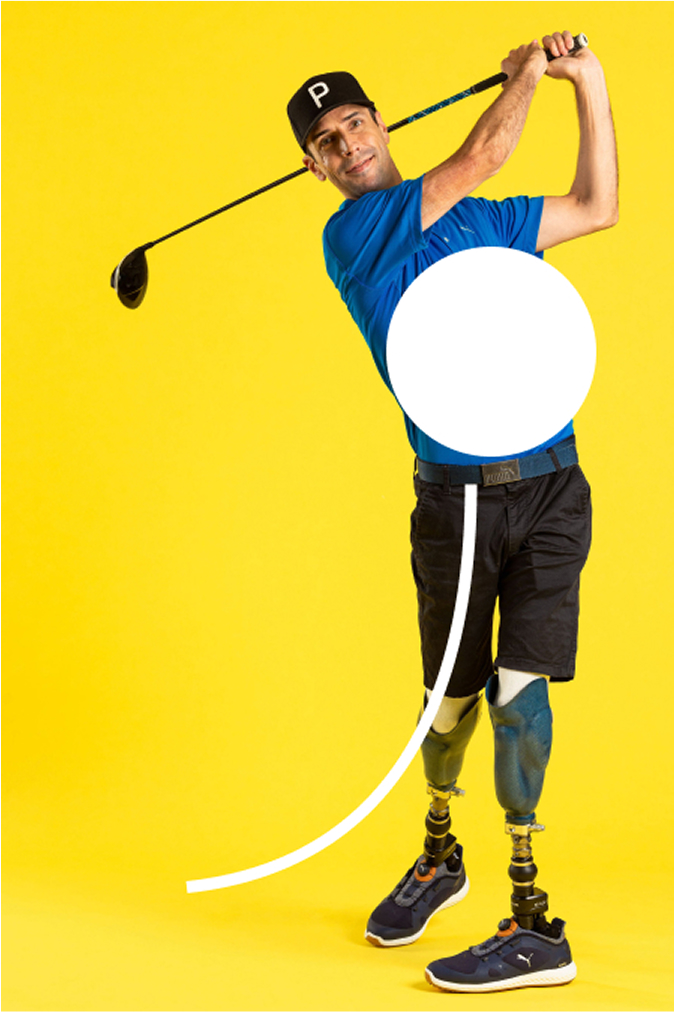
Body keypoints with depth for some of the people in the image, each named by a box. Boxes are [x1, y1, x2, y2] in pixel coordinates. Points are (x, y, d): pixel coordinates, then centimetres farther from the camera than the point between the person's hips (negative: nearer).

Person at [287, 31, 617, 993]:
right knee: (455, 699, 7)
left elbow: (598, 208, 25)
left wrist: (590, 85, 22)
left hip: (550, 489, 2)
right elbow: (481, 156, -4)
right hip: (454, 499, -2)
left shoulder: (480, 220, 17)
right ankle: (439, 855, 36)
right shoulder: (349, 236, 0)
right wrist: (526, 75, 13)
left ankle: (535, 920, -4)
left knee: (520, 688, -9)